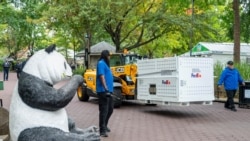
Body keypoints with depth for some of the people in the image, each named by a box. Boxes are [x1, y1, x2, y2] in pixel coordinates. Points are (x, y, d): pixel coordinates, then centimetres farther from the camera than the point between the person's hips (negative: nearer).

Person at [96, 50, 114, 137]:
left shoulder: (105, 64, 20)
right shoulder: (101, 63, -10)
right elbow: (101, 76, -21)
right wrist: (106, 88, -28)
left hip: (108, 91, 10)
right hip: (103, 91, -10)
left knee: (110, 109, 18)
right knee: (104, 110, -7)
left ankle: (104, 126, 32)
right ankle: (102, 130, -2)